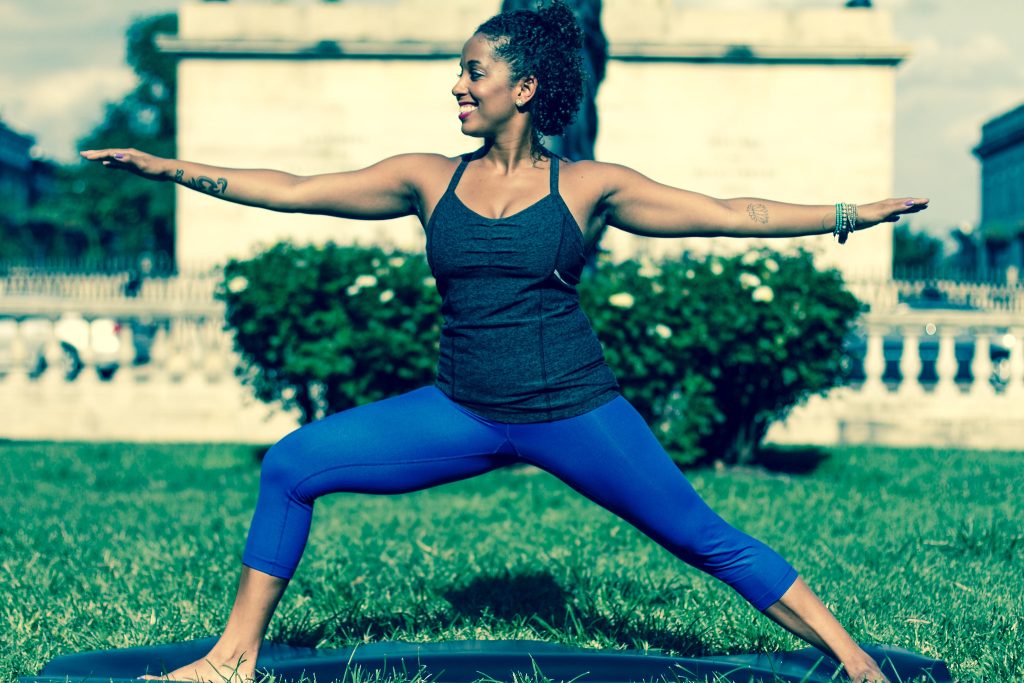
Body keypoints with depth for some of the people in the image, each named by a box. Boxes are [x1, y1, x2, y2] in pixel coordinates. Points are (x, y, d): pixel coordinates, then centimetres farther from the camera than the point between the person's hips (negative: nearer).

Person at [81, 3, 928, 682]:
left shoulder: (587, 186, -2)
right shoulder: (430, 180, 4)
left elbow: (731, 215, 0)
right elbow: (292, 190, 4)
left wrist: (851, 215, -5)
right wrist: (168, 168, 0)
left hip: (574, 411, -3)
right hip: (462, 412, 3)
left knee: (708, 540, -2)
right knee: (292, 464, -7)